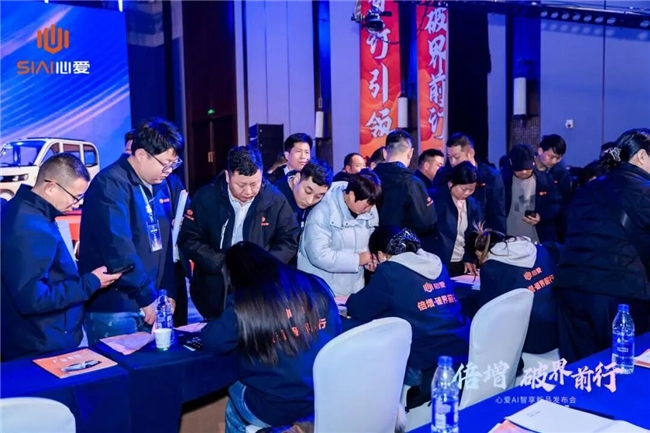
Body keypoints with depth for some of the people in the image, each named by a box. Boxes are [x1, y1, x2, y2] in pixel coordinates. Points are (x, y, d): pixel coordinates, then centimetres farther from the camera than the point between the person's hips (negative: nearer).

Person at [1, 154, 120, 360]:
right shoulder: (31, 227, -26)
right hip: (40, 348, -10)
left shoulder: (22, 210, 6)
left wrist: (81, 276, 9)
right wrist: (90, 283, -20)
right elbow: (32, 299, -29)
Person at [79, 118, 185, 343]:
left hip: (149, 305, 8)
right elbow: (118, 250, -23)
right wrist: (148, 297, -18)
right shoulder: (110, 185, -16)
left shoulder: (163, 185, 9)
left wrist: (169, 292, 8)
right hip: (114, 308, -7)